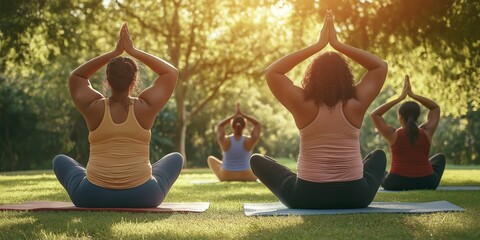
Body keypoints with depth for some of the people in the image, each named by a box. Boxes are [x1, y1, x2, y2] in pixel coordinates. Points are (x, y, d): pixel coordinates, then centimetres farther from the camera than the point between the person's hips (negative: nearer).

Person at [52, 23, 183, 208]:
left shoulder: (94, 107, -3)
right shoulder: (145, 106, -5)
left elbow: (76, 76, 18)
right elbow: (172, 72, 11)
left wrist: (114, 53, 12)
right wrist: (133, 51, 8)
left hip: (93, 197, 1)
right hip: (141, 198, 0)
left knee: (60, 161, 29)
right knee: (176, 158, 27)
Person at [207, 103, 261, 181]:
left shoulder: (224, 140, -15)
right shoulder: (250, 141, -15)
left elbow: (219, 126, 7)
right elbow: (258, 125, 1)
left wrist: (234, 115, 6)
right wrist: (242, 114, -1)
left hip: (226, 177, 0)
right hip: (247, 178, 0)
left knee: (210, 159, 30)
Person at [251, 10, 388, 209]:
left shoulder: (303, 105, -8)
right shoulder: (355, 104, -5)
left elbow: (271, 72, 5)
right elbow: (380, 66, 11)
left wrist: (318, 45, 4)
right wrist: (337, 44, 6)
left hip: (307, 197, -2)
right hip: (355, 196, 2)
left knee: (257, 160, 21)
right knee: (379, 155, 34)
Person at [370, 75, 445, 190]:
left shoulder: (393, 134, -7)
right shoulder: (426, 132, 0)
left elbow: (374, 114, 4)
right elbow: (435, 108, 15)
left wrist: (399, 98, 1)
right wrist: (412, 95, 7)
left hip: (397, 184, -1)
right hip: (426, 183, 2)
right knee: (440, 157, 33)